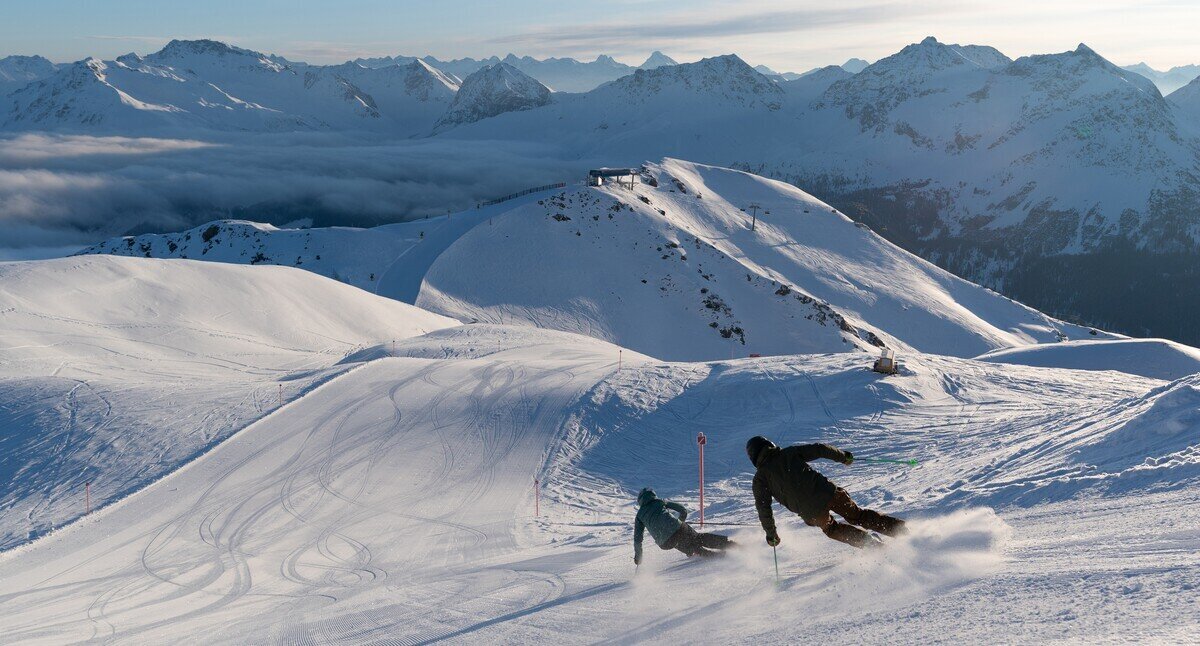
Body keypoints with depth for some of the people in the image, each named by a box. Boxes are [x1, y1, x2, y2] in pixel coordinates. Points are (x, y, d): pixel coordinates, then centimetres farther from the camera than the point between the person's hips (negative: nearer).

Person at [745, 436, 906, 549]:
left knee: (832, 529, 25)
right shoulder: (789, 453, 13)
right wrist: (843, 456, 25)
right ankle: (900, 528, 9)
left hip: (811, 512, -2)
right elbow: (819, 449, 11)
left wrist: (770, 533, 14)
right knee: (858, 515, 18)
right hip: (827, 492, 2)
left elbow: (763, 507, 3)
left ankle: (874, 546, 16)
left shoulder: (760, 477, 6)